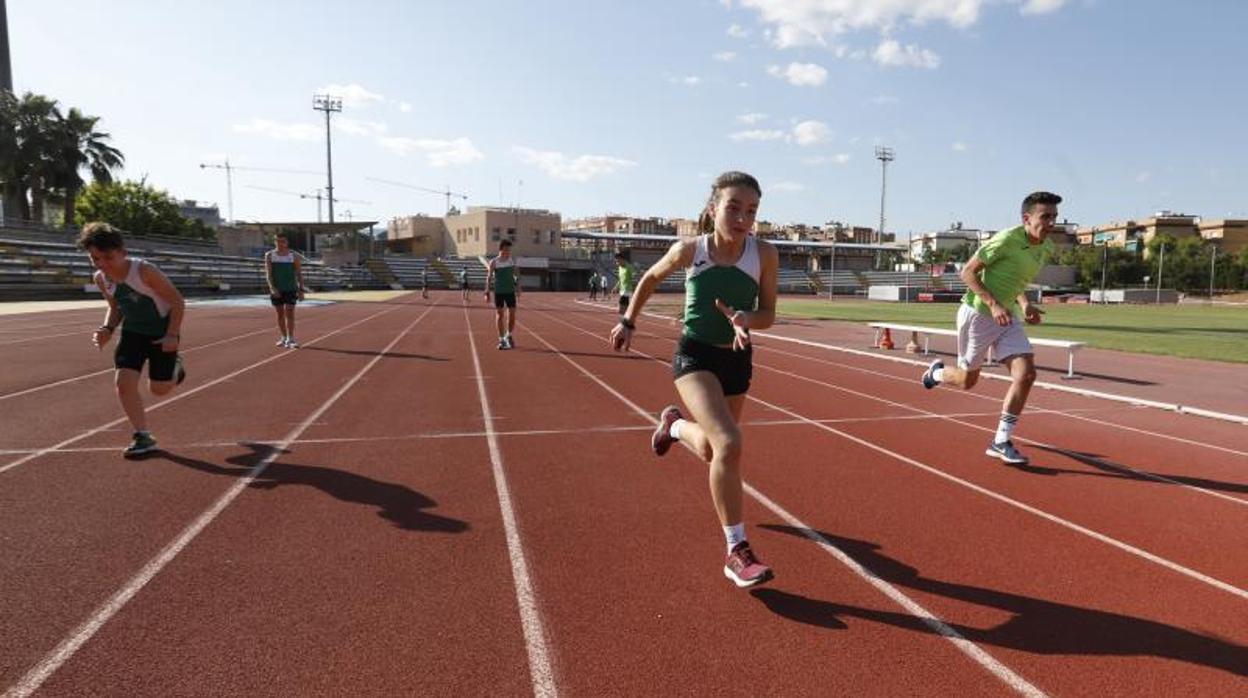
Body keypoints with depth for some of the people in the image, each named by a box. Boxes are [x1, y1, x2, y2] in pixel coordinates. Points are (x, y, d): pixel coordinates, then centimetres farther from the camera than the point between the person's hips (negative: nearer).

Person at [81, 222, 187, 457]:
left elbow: (177, 301, -20)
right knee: (123, 382, -11)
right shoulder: (101, 279, -8)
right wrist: (108, 328, -10)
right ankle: (143, 437, 1)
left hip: (162, 331, -5)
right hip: (133, 332, 5)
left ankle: (174, 366, 42)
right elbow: (115, 308, 10)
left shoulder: (144, 271, -28)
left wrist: (172, 335, -24)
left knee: (159, 388, 5)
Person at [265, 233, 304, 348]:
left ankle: (290, 339, -11)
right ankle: (284, 338, 20)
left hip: (291, 288, -2)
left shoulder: (294, 255, -1)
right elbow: (268, 273, -4)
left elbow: (299, 273, 2)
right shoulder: (269, 255, 2)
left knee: (290, 313, -10)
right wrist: (272, 287, -19)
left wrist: (301, 289, -3)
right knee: (280, 314, 9)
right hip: (276, 289, 2)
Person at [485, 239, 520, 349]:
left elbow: (515, 275, 11)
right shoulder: (493, 262, -3)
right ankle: (501, 339, 9)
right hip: (498, 292, -2)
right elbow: (489, 277, -2)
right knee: (499, 314, 1)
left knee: (512, 314, 1)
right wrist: (487, 292, -7)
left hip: (510, 291, 2)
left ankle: (509, 336, 23)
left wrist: (517, 287, 3)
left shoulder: (512, 261, 4)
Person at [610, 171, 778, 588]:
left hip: (737, 359, 4)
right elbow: (650, 279, 7)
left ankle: (674, 424, 55)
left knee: (712, 451, 19)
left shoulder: (764, 255, -11)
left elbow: (768, 314, -3)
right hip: (695, 356, -3)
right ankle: (737, 552, -13)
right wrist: (628, 321, 9)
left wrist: (745, 318, -24)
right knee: (728, 444, -25)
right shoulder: (689, 250, -12)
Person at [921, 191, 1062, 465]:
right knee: (968, 380, 7)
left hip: (1008, 318, 6)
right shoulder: (1006, 239, -20)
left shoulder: (1047, 248, 4)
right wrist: (993, 304, -27)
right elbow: (968, 272, -16)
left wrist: (1024, 304, 1)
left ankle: (1000, 442, 0)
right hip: (977, 314, -6)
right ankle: (936, 372, 44)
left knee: (1026, 374, -11)